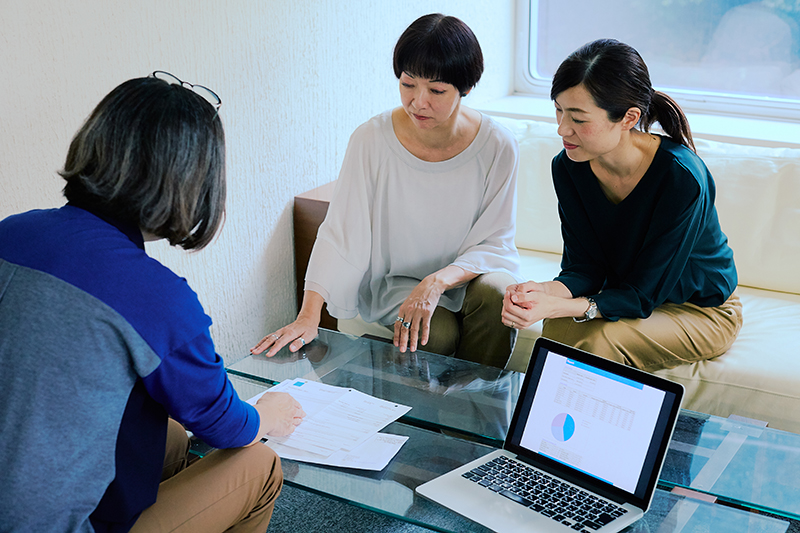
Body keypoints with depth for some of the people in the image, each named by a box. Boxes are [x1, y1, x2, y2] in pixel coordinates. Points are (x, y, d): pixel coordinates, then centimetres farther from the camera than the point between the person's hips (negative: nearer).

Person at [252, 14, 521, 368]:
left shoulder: (497, 146, -14)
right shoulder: (372, 140, -16)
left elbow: (494, 243, -10)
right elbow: (340, 234, -16)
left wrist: (439, 280, -29)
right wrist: (308, 316, -28)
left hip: (469, 273, 1)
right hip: (394, 281, -1)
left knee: (496, 293, -30)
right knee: (437, 334, -29)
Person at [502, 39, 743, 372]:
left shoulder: (682, 176, -30)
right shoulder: (568, 168, -13)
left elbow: (643, 294, -27)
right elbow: (583, 267, -10)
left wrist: (555, 306, -42)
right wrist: (546, 292, -35)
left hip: (702, 311, -4)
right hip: (625, 295, 4)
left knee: (595, 341, -30)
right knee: (558, 329, -28)